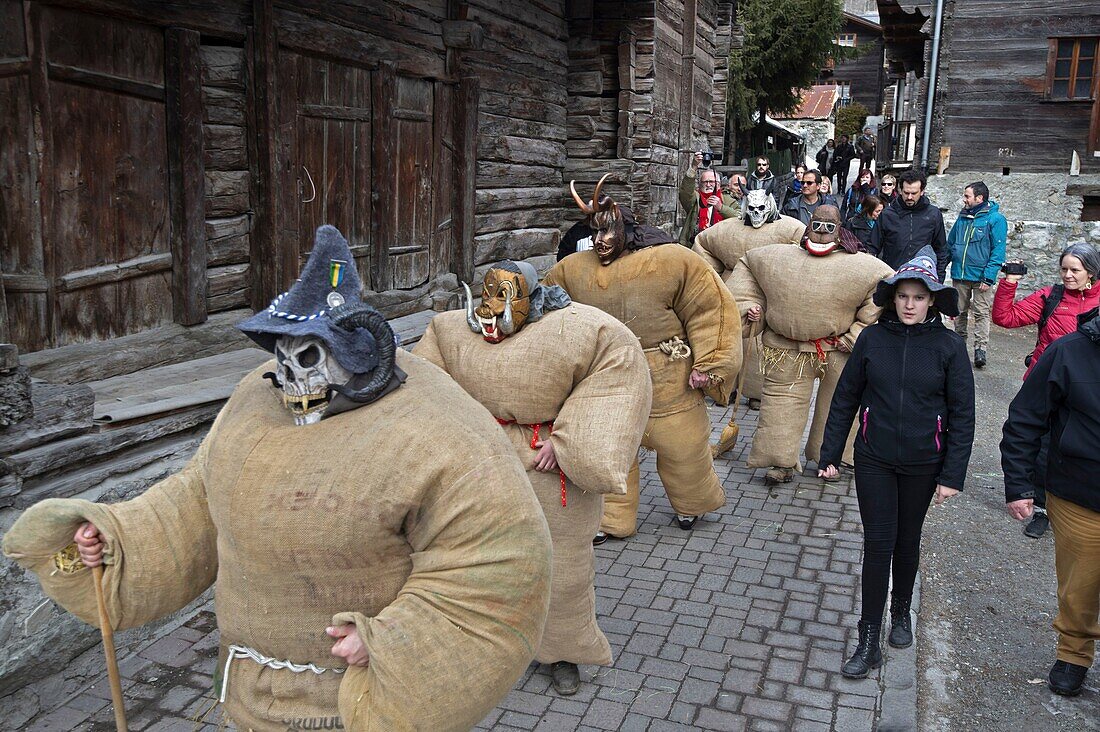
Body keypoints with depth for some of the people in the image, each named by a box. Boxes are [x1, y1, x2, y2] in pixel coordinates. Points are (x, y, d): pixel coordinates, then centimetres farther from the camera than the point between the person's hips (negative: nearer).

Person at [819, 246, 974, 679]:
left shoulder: (948, 347, -7)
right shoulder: (872, 339, -4)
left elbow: (962, 415, -4)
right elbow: (845, 399, 2)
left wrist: (952, 474, -6)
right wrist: (830, 454, 2)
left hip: (922, 464, 0)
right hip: (874, 460, 0)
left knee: (907, 541, 17)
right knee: (877, 544, 0)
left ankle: (901, 612, 41)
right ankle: (869, 642, 9)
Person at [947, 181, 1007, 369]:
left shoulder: (995, 219, -8)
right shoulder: (962, 217, 10)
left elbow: (998, 251, -12)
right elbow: (950, 244, 17)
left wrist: (988, 277, -18)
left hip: (980, 276, -5)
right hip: (959, 275, 6)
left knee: (981, 313, -4)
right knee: (960, 311, 14)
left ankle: (981, 348, -3)